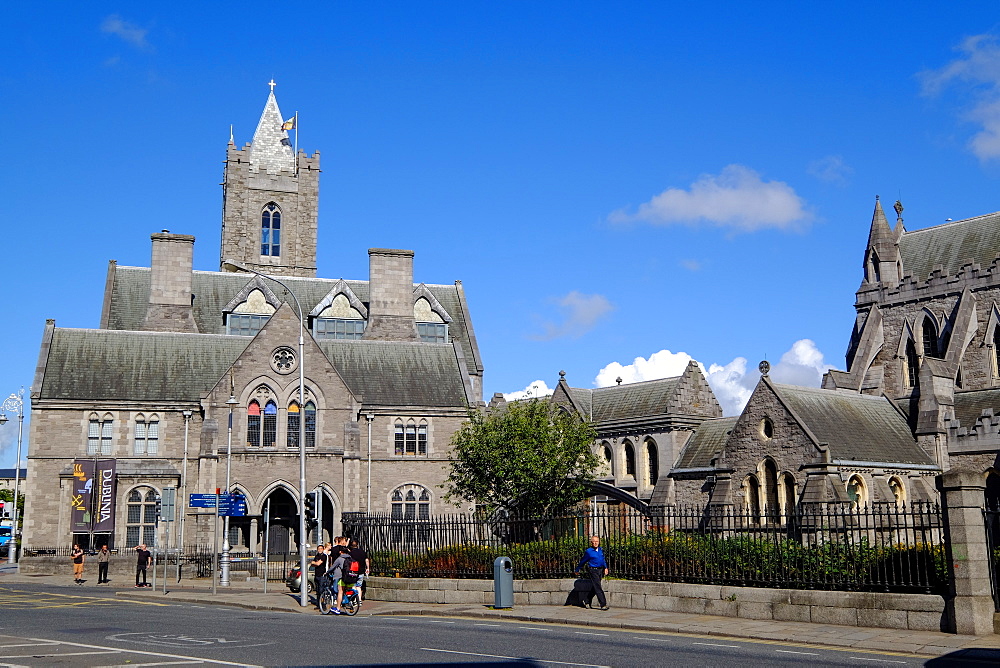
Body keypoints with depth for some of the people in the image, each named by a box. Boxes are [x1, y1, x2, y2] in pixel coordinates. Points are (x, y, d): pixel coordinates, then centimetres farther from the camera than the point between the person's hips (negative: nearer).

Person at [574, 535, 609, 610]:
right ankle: (603, 604, -9)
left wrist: (605, 568, 10)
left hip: (600, 571, 6)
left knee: (594, 588, 12)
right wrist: (577, 569, 13)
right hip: (593, 571, -6)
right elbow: (583, 561, 4)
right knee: (598, 588, -9)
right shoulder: (588, 551, -7)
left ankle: (588, 601, 28)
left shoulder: (601, 550, 9)